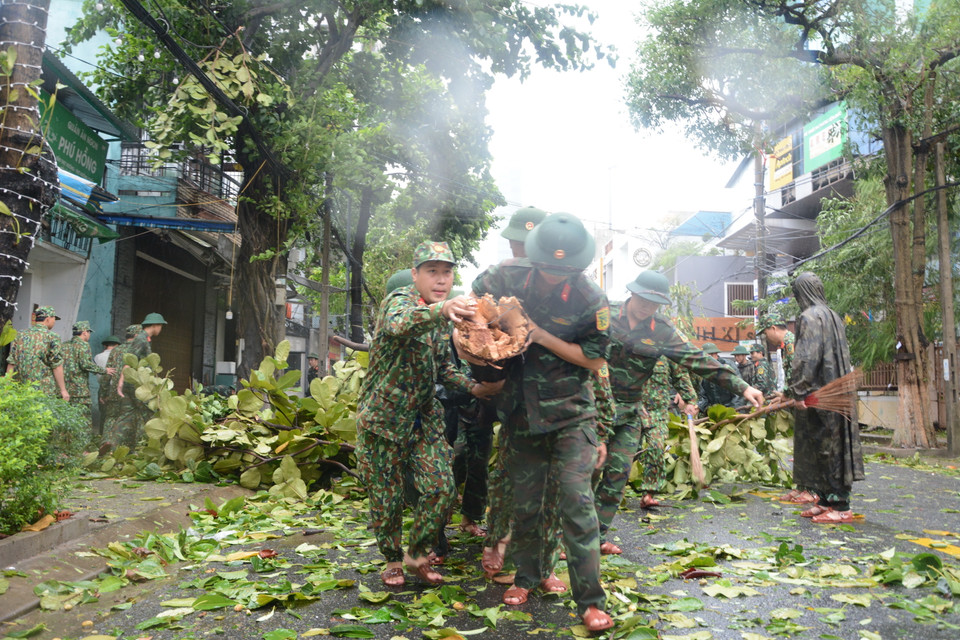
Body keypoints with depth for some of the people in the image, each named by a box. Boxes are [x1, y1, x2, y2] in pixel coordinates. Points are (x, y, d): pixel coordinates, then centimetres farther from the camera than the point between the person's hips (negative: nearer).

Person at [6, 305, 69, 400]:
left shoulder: (20, 336, 10)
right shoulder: (52, 338, -6)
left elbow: (11, 363, 8)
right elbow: (57, 367, -10)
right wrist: (63, 390, -6)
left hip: (22, 389, 5)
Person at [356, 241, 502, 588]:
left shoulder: (442, 317, 7)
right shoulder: (399, 300, -15)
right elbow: (400, 324, -42)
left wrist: (472, 386, 2)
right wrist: (442, 309, -61)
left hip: (424, 417, 6)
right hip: (383, 416, -5)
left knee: (441, 489, -4)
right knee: (387, 497, 5)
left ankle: (418, 554, 19)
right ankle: (393, 559, 30)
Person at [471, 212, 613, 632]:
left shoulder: (590, 299, -13)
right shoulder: (511, 274, -6)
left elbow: (595, 359, -10)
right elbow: (476, 299, 12)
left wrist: (543, 337, -18)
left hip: (571, 413, -3)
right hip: (523, 412, 3)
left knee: (576, 500, -8)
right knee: (525, 502, 13)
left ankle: (590, 600, 2)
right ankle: (529, 574, 35)